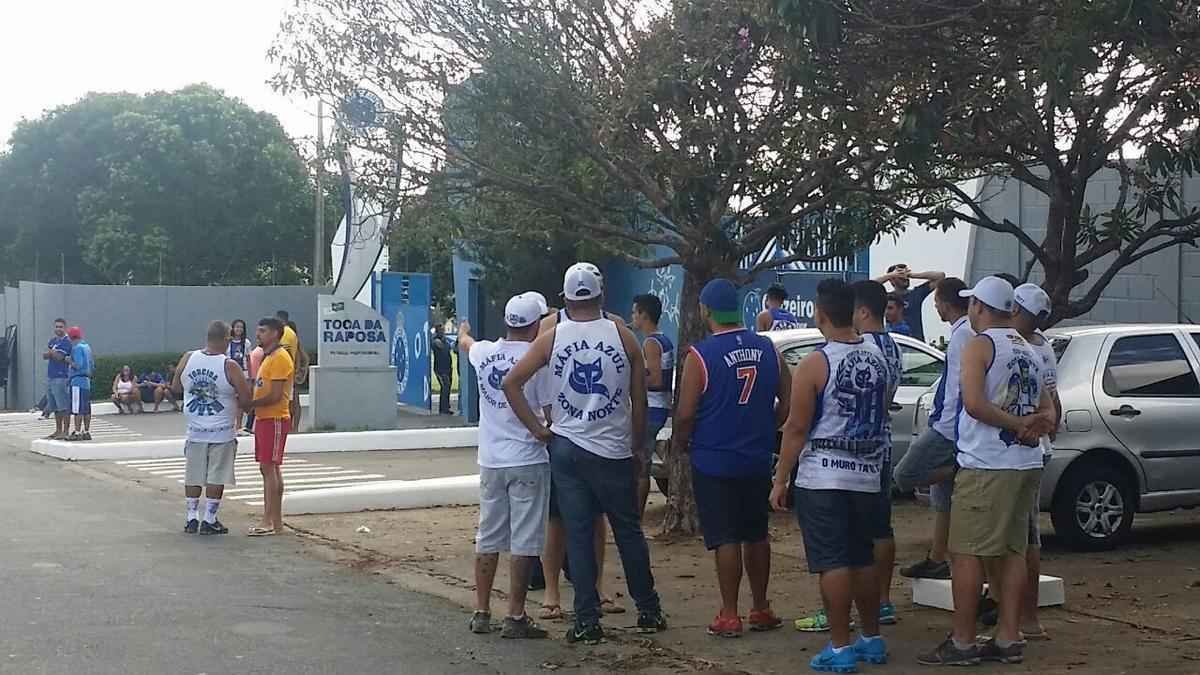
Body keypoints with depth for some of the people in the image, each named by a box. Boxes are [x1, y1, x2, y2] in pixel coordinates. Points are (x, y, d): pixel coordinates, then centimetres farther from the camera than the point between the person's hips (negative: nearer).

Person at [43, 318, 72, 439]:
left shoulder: (66, 341, -7)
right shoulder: (53, 340, 18)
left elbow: (59, 357, -16)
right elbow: (44, 356, 9)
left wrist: (50, 352, -1)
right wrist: (53, 353, -10)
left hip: (61, 377, -9)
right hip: (50, 377, 9)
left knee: (64, 406, -7)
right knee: (55, 406, 12)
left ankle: (66, 431, -7)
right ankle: (58, 430, 18)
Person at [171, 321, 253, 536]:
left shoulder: (188, 358, -3)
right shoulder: (229, 366, -15)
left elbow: (175, 387, 10)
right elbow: (246, 399, -13)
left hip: (195, 430, 4)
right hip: (222, 433, -4)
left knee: (193, 475, 13)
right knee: (216, 477, 4)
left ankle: (192, 518, 17)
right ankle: (209, 520, 7)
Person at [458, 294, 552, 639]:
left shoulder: (484, 352, 3)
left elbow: (465, 342, 28)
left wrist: (463, 331, 50)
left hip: (490, 461, 5)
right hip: (528, 461, -5)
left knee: (488, 538, 14)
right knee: (524, 541, 0)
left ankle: (481, 612, 20)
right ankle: (515, 617, 1)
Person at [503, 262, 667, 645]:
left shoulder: (551, 338, -1)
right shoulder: (622, 335, -3)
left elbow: (511, 383, -6)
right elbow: (639, 399, 0)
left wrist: (538, 429, -1)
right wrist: (637, 444, 12)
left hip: (566, 448, 1)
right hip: (613, 451, -1)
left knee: (578, 536, 5)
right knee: (629, 532, 11)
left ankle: (587, 622, 5)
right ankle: (648, 612, 20)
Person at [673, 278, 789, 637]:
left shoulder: (700, 355, -14)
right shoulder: (767, 349, 1)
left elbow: (685, 414, -14)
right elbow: (787, 403, 7)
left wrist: (679, 442, 5)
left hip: (713, 461, -5)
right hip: (757, 459, 5)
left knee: (725, 539, 1)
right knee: (756, 534, 17)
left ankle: (729, 616, 6)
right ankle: (761, 609, 25)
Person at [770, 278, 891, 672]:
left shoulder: (815, 364, -13)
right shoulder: (877, 358, 5)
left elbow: (796, 428, -13)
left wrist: (780, 480, -7)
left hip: (823, 478, -6)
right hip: (867, 476, 6)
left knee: (832, 563, -3)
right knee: (863, 559, 15)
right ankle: (872, 640, 23)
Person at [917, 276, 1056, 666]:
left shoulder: (980, 345, -9)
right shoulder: (1029, 351, 17)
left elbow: (974, 402, -21)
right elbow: (1047, 408, 17)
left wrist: (1018, 424, -13)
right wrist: (1035, 425, -2)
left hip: (985, 466, -8)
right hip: (1026, 464, 8)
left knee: (965, 554, -4)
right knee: (1012, 551, 11)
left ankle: (962, 643, -3)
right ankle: (1008, 639, 13)